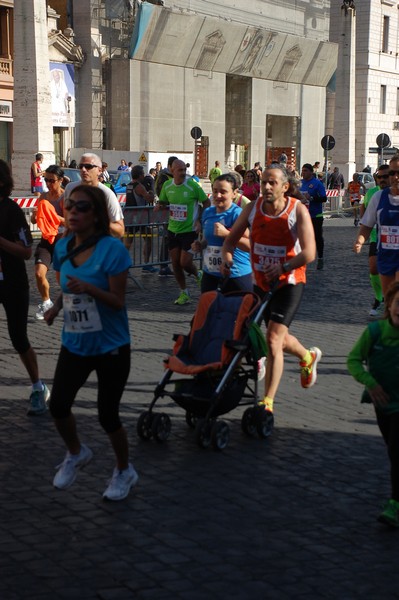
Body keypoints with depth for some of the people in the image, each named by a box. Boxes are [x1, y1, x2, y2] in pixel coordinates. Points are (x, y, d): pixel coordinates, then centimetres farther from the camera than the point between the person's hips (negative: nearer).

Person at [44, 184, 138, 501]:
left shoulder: (112, 249, -19)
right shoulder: (63, 247, -1)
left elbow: (118, 301, -18)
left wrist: (89, 288, -35)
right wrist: (57, 306, -8)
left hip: (111, 347, -5)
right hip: (74, 344, 5)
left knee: (107, 415, 3)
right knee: (58, 406, -3)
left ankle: (125, 471, 29)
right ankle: (76, 454, 28)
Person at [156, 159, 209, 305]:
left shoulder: (193, 185, -13)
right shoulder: (167, 186, 1)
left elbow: (206, 203, -3)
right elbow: (163, 201, 17)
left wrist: (199, 220, -10)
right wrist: (160, 206, -6)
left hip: (189, 230, -5)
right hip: (173, 230, 5)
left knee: (185, 263, -8)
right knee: (175, 263, 6)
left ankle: (198, 275, 27)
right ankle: (184, 293, 22)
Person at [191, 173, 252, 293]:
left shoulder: (238, 214, -15)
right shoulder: (207, 212, 7)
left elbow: (251, 245, -23)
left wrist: (226, 234, -29)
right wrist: (200, 245, 2)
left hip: (236, 275, -7)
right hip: (210, 273, 7)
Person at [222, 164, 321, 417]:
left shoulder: (298, 210, -15)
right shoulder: (252, 208, -3)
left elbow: (309, 253, -23)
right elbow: (231, 240, 2)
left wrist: (283, 267, -35)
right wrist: (227, 259, -19)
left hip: (289, 282, -5)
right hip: (262, 282, 5)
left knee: (273, 339, -16)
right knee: (279, 339, 19)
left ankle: (267, 403, -10)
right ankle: (308, 356, 52)